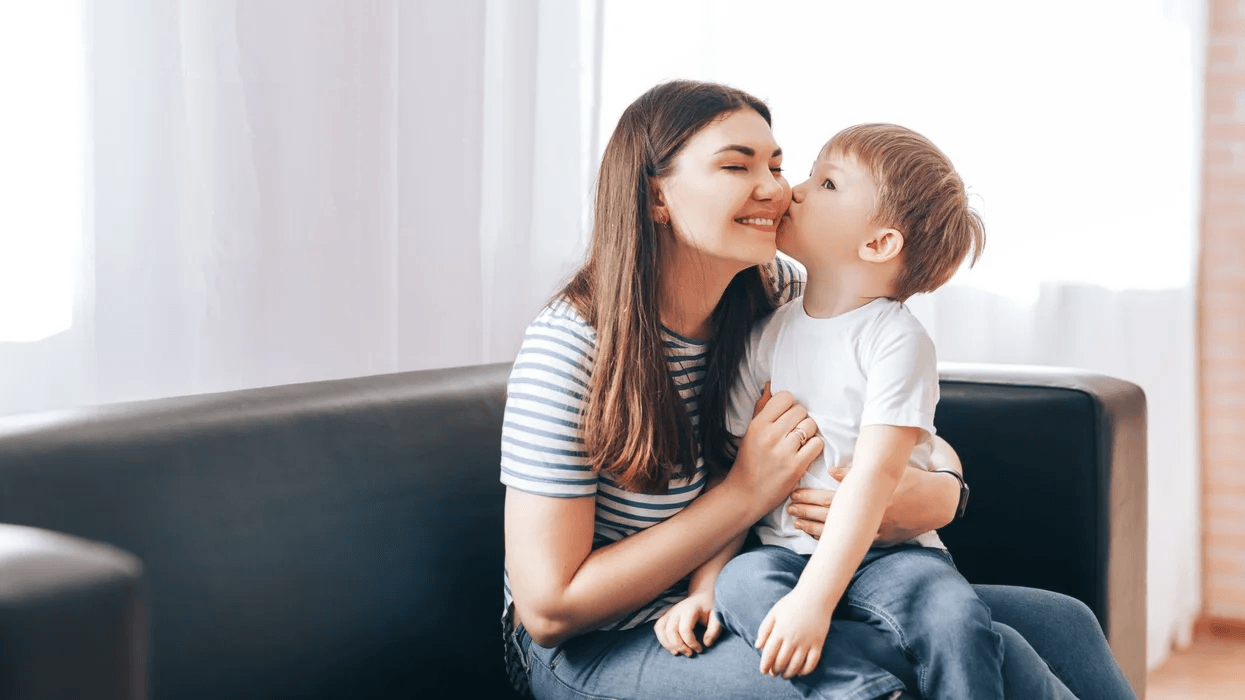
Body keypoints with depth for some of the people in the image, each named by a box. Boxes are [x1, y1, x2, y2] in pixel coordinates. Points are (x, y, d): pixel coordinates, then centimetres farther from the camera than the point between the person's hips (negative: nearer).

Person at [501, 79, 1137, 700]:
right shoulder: (571, 347, -20)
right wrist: (748, 493, -22)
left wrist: (940, 493, -18)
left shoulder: (781, 298, -3)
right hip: (599, 649, -6)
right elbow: (548, 608, -21)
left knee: (1061, 625, -8)